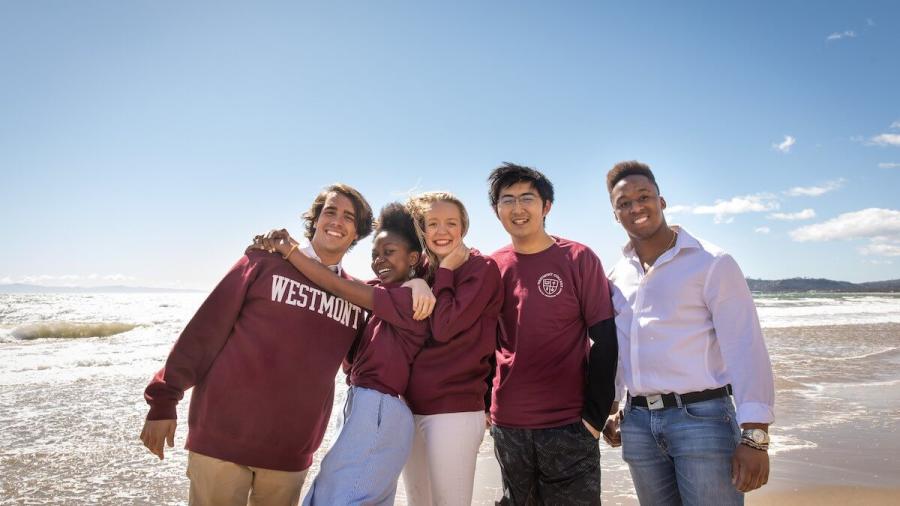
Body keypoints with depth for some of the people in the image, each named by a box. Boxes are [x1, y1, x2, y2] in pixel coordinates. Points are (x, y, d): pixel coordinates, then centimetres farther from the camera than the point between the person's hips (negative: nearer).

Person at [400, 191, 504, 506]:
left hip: (454, 410, -7)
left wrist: (444, 271, -9)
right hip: (412, 408, 7)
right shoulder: (424, 272, 12)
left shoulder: (481, 269, -6)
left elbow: (445, 328, -17)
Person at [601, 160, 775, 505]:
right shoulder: (616, 277, 9)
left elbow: (745, 349, -12)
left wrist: (754, 437, -17)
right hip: (638, 422, 5)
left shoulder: (712, 263, -7)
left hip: (702, 417, -5)